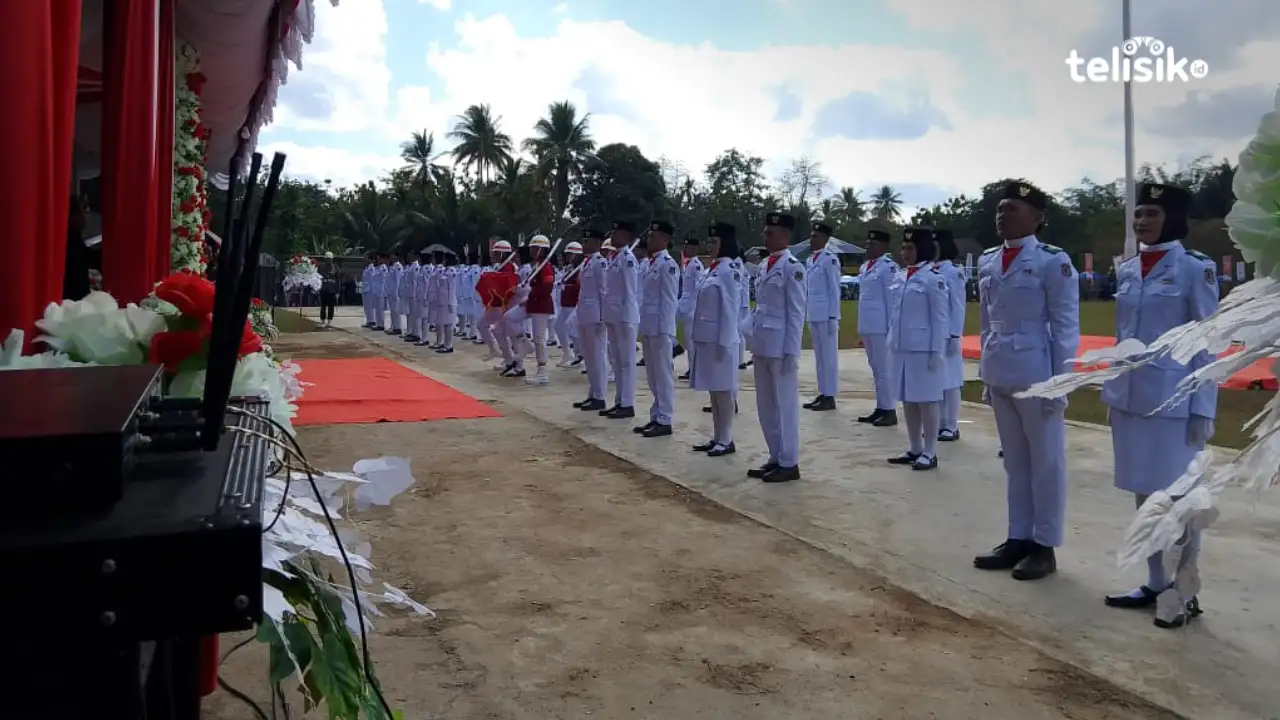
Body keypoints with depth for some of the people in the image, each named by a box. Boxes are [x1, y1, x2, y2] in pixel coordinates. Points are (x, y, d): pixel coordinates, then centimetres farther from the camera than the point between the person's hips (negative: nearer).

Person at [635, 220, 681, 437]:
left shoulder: (668, 264, -12)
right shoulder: (651, 263, 15)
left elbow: (669, 300, -16)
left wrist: (663, 330, -18)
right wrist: (644, 327, 16)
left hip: (660, 328, -9)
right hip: (649, 328, 9)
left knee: (663, 374, -2)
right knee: (653, 375, 13)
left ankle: (664, 421, 3)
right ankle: (656, 417, 21)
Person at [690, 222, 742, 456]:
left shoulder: (730, 270, -12)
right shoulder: (712, 269, 14)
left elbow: (730, 310, -16)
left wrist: (724, 342, -18)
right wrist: (697, 337, 17)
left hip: (720, 339, -9)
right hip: (706, 338, 9)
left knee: (723, 390, -2)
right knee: (713, 390, 12)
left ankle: (727, 440, 5)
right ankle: (717, 438, 19)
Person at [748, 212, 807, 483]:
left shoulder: (793, 267, -10)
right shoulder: (766, 265, 13)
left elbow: (796, 313, -12)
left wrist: (791, 352, -14)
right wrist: (754, 340, 14)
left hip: (780, 346, -8)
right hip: (762, 345, 8)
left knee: (784, 404, 0)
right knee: (765, 406, 13)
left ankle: (789, 463, 9)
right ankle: (776, 457, 23)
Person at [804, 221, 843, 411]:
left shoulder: (830, 259, -10)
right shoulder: (809, 260, 13)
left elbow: (835, 290, -12)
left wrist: (833, 317, -15)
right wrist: (806, 315, 15)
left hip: (826, 314, -8)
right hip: (813, 315, 8)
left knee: (829, 355, -2)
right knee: (819, 356, 12)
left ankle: (830, 397, 3)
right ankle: (822, 393, 19)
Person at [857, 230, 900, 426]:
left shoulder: (888, 267, -11)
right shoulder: (864, 267, 14)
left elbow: (892, 298, -13)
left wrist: (891, 328, -14)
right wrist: (861, 327, 16)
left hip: (881, 326, -8)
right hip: (867, 326, 9)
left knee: (885, 368, -3)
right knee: (875, 369, 14)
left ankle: (890, 411, 4)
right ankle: (880, 408, 22)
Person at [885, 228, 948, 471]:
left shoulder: (933, 278, -10)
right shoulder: (903, 277, 13)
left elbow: (940, 318, -11)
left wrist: (936, 352, -14)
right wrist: (893, 342, 12)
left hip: (924, 350, -8)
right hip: (903, 349, 8)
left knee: (927, 400, 0)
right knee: (908, 400, 12)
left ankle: (930, 452, 9)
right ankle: (915, 449, 22)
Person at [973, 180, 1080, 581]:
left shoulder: (1053, 261, -9)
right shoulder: (987, 262, 9)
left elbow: (1066, 327, -9)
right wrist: (987, 373, 12)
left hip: (1036, 374, -6)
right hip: (1001, 375, 6)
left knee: (1046, 463, 6)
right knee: (1014, 461, 15)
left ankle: (1044, 546, 16)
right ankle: (1018, 538, 25)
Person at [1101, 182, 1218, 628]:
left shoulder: (1195, 268, -7)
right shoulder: (1127, 270, 10)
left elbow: (1207, 342, -7)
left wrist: (1203, 409, -11)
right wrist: (1112, 395, 13)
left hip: (1173, 400, -6)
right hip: (1130, 399, 6)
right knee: (1143, 496, 12)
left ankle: (1184, 591, 16)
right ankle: (1156, 584, 23)